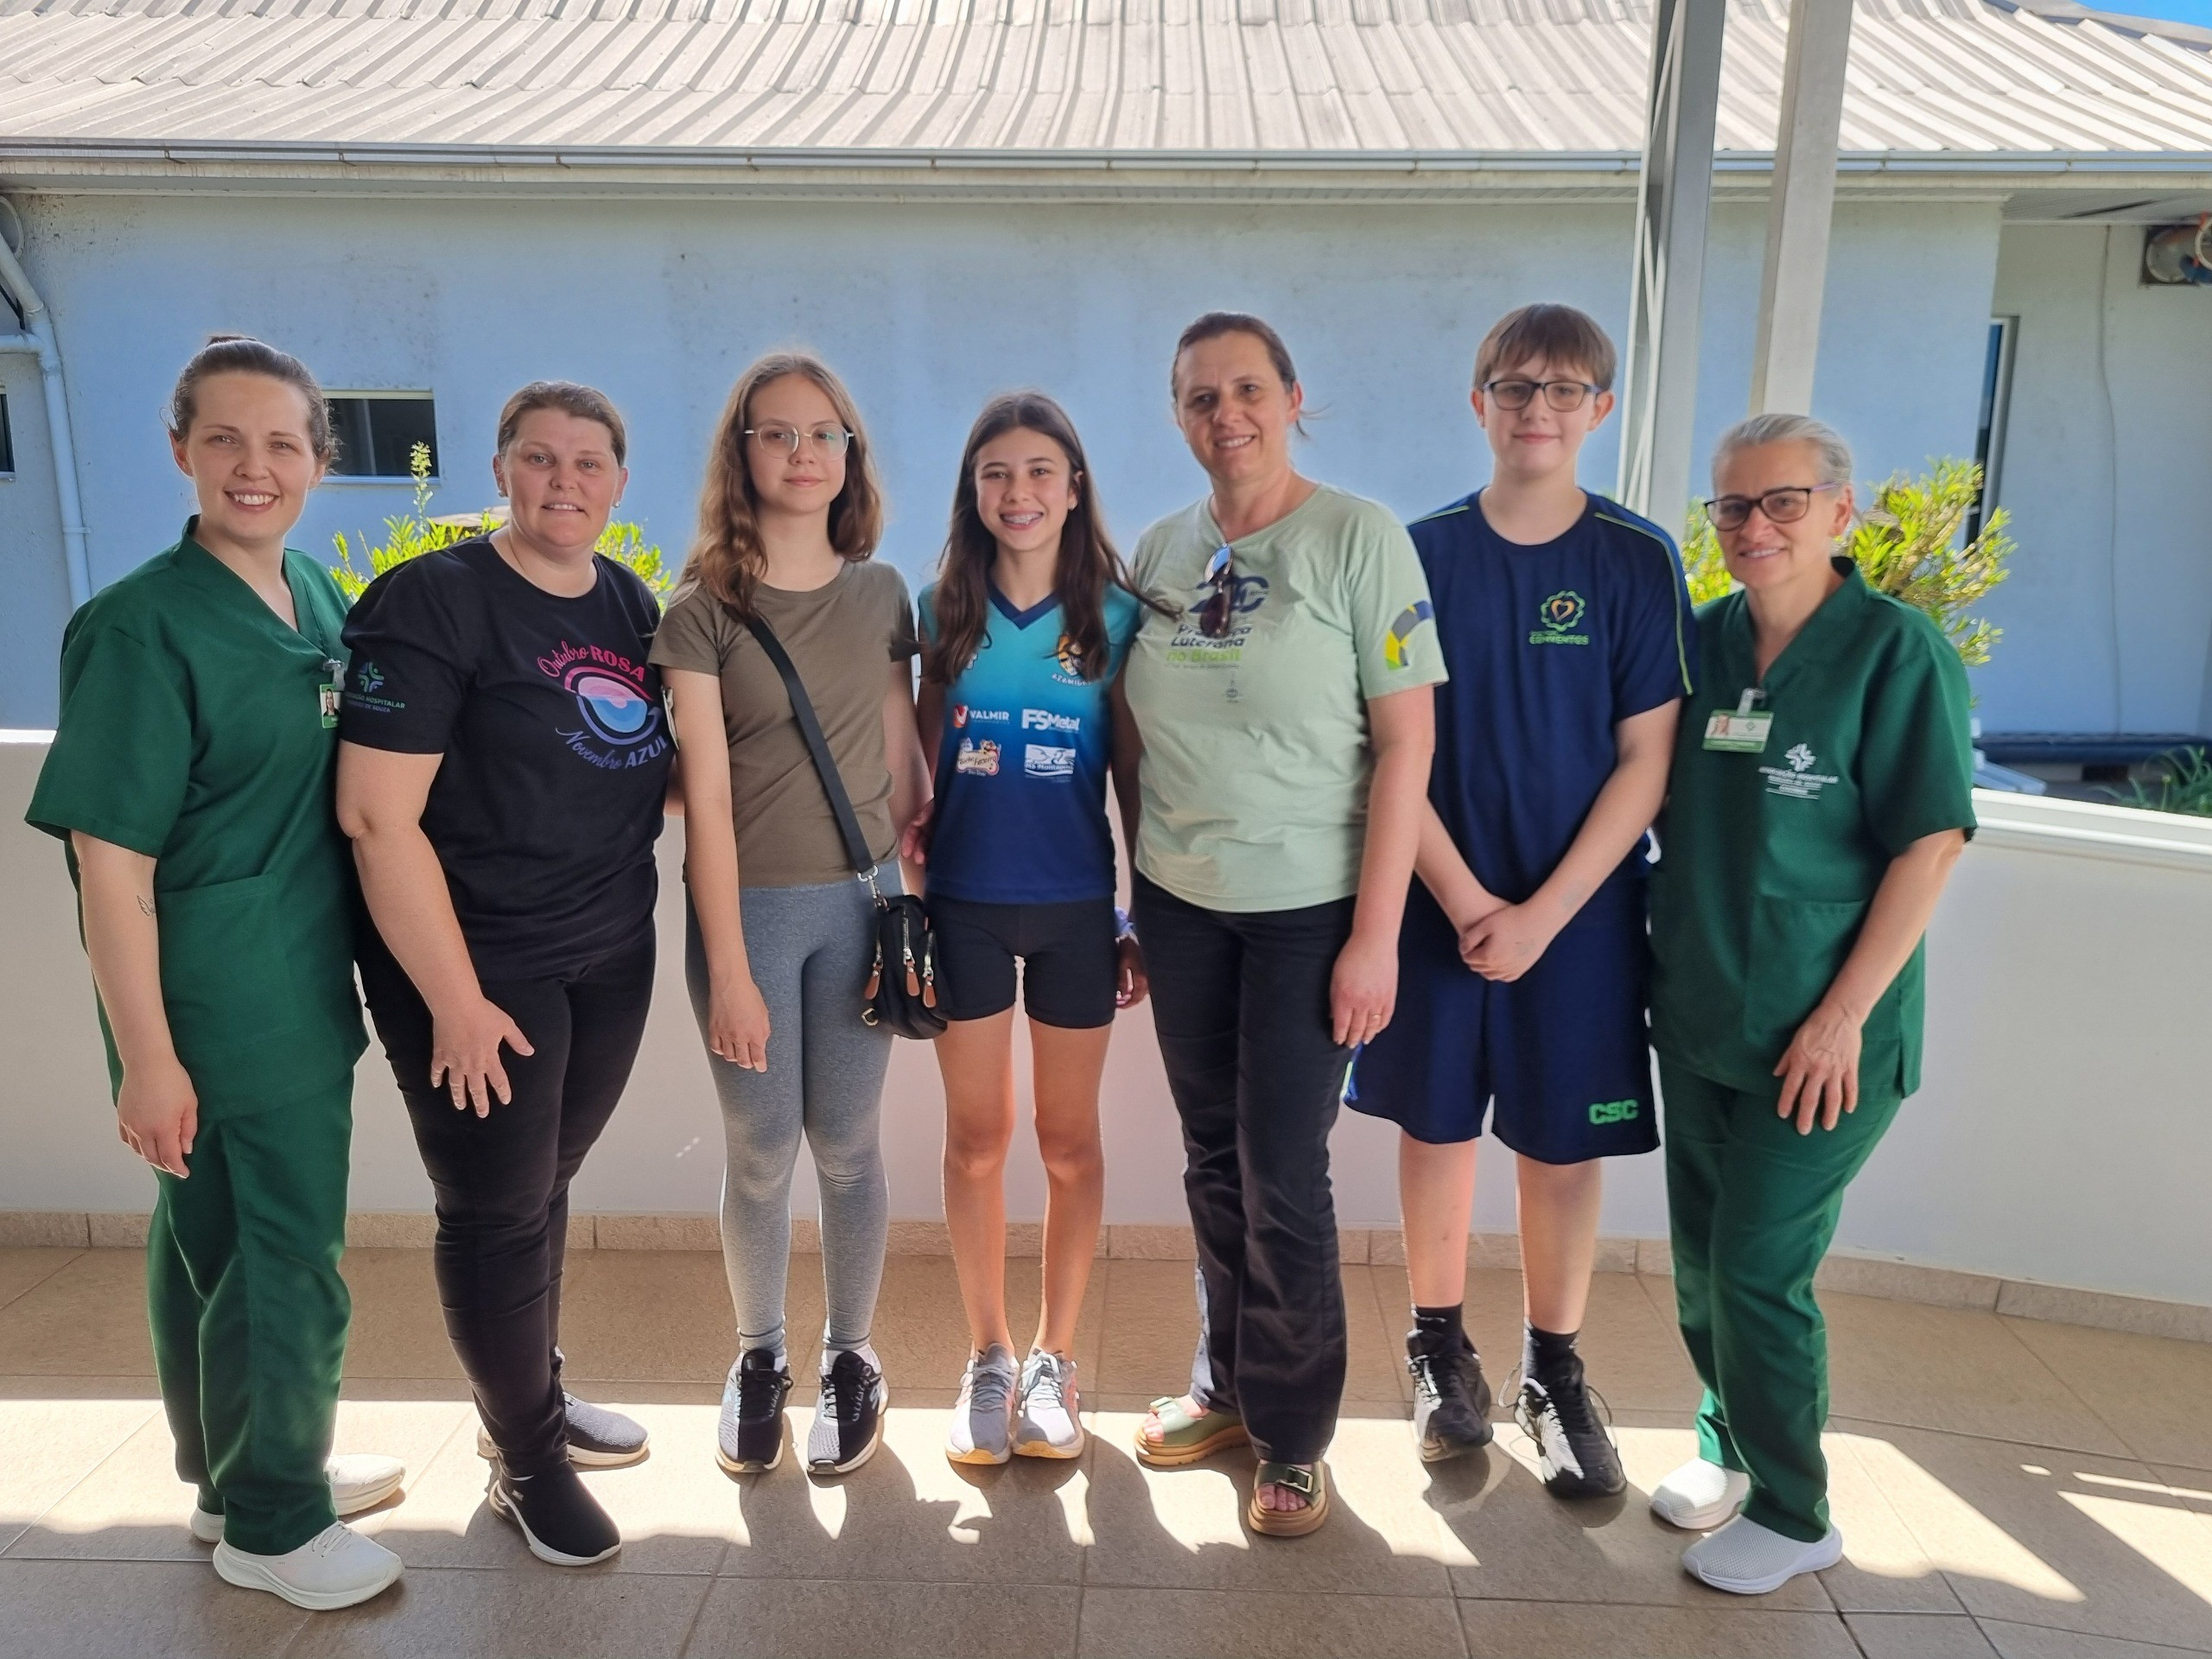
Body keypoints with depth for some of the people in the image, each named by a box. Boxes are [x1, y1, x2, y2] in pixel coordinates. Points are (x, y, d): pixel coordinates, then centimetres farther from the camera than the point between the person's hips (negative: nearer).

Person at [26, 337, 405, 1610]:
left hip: (306, 991, 7)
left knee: (213, 1241, 23)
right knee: (288, 1262, 5)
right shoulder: (143, 625, -17)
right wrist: (148, 1059, -17)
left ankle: (238, 1475, 40)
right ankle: (272, 1525, 27)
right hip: (216, 1013, -7)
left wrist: (362, 963, 15)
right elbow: (111, 858, -17)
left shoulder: (323, 600, 5)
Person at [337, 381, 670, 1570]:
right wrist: (455, 1003, -17)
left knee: (543, 1186, 20)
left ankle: (530, 1395, 41)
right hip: (480, 966, -5)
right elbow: (376, 814, -18)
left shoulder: (634, 606, 5)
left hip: (612, 959, 6)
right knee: (497, 1212, 7)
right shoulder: (432, 601, -14)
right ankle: (528, 1461, 27)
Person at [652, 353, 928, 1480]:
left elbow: (901, 760, 8)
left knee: (846, 1143, 9)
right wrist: (728, 968, -11)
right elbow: (706, 792, -9)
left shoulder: (880, 594, 5)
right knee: (760, 1151, 8)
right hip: (748, 906, -2)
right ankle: (759, 1358, 31)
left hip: (859, 900, 2)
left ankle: (851, 1359, 29)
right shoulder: (702, 608, -5)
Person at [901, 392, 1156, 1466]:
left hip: (1076, 906, -1)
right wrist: (912, 825, -5)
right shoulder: (941, 609, 1)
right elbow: (923, 753, 11)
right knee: (976, 1139, 10)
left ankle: (1053, 1358, 28)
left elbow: (1134, 775, 0)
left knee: (1069, 1140, 10)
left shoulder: (1116, 616, -2)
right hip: (964, 903, 1)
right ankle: (987, 1358, 28)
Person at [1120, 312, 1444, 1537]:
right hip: (1179, 900, 5)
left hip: (1308, 906, -4)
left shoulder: (1358, 538, -8)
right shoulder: (1161, 550, 6)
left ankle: (1292, 1437, 22)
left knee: (1283, 1179, 1)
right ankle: (1225, 1386, 34)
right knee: (1212, 1161, 14)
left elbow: (1407, 741, -11)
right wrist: (1131, 888, 7)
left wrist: (1376, 935, -15)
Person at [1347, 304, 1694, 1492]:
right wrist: (1465, 900, -10)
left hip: (1578, 906, 0)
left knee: (1564, 1146, 8)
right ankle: (1440, 1348, 31)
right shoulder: (1425, 552, -1)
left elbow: (1645, 763, -5)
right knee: (1437, 1125, 10)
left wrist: (1541, 915, -12)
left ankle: (1554, 1372, 28)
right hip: (1439, 900, 1)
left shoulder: (1638, 562, -2)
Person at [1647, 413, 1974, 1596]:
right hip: (1696, 1017, 6)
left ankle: (1793, 1518, 22)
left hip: (1822, 1037, -5)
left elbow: (1930, 845, -13)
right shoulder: (1704, 642, 5)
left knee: (1758, 1271, 0)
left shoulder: (1897, 651, -11)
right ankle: (1729, 1450, 38)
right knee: (1700, 1260, 15)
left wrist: (1843, 1018, -16)